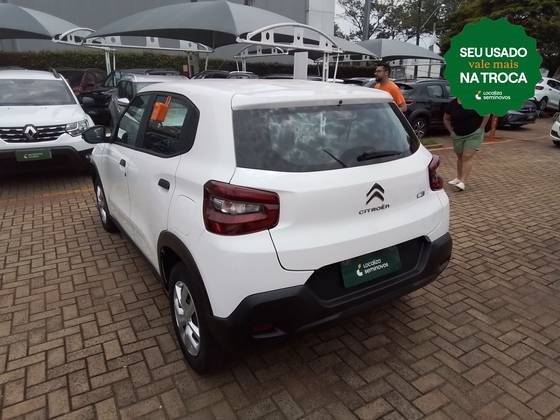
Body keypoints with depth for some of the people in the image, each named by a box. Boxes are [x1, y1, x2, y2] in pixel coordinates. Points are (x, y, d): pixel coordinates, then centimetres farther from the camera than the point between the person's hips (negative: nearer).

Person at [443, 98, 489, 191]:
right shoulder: (452, 104, -1)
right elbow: (446, 119, 12)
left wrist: (481, 128, -7)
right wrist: (451, 131, 3)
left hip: (474, 134, -4)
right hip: (457, 135, 4)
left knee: (467, 157, -11)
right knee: (460, 157, 13)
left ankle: (462, 182, -14)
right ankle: (458, 178, 26)